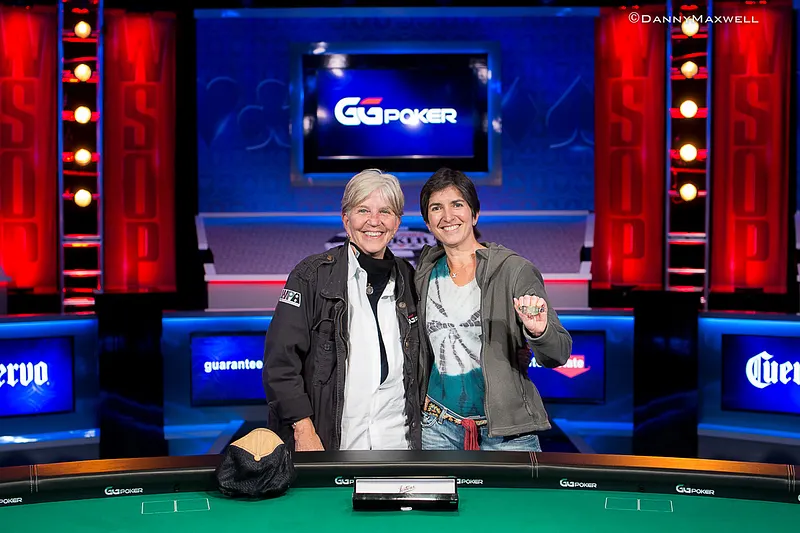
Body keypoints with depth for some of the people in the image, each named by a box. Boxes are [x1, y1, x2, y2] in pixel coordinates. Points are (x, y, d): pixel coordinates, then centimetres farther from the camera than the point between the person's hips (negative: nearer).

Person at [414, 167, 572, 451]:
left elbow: (558, 354, -9)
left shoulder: (514, 270, -6)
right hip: (438, 426, 3)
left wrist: (538, 331, -28)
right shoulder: (425, 274, 6)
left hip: (505, 432, -3)